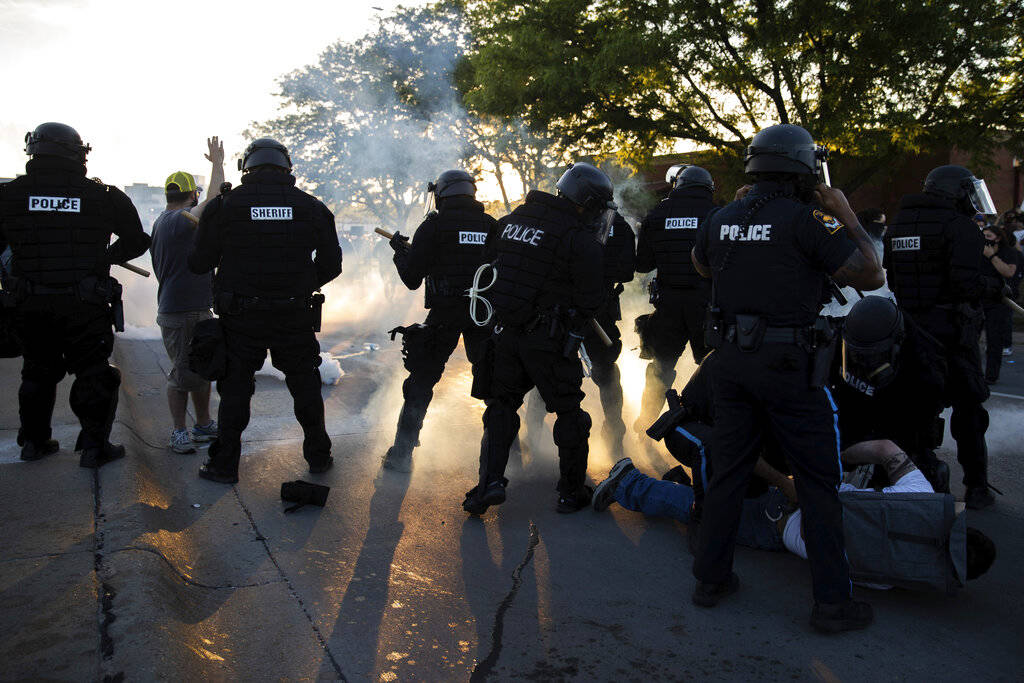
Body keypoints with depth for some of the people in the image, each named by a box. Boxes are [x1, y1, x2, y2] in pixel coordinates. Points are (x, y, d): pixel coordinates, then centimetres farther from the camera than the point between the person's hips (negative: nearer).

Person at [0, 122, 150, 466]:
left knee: (38, 372, 21)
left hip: (31, 305, 3)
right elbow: (136, 240, 7)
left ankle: (34, 440, 31)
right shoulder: (103, 196, -5)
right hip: (85, 307, -3)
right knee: (92, 374, 8)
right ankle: (94, 446, 9)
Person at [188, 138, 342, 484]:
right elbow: (331, 264, 3)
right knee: (305, 386, 15)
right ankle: (318, 456, 26)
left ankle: (225, 464, 17)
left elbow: (199, 263, -1)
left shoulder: (224, 205, -5)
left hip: (241, 318, -1)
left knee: (235, 388, 11)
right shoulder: (312, 207, 0)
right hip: (296, 318, 1)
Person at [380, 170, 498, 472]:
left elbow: (411, 278, -3)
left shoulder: (433, 226, -4)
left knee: (421, 382, 7)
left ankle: (401, 454, 9)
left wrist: (401, 251, 15)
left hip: (445, 315, -3)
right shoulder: (491, 226, 7)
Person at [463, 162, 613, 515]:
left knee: (501, 404, 19)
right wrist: (576, 324, 11)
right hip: (548, 340, -5)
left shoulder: (510, 221, 8)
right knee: (569, 413, 10)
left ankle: (490, 480, 7)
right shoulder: (578, 238, -12)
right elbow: (590, 300, -9)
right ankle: (571, 492, 18)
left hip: (504, 334, 5)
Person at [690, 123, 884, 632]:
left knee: (727, 471, 15)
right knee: (819, 484, 6)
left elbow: (701, 266, 26)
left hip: (732, 359, 6)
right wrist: (847, 216, -1)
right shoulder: (808, 219, -12)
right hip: (788, 365, -5)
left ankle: (711, 579, 24)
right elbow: (870, 277, -9)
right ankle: (832, 601, 13)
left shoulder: (722, 220, 5)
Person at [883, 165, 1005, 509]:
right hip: (952, 329, -6)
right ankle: (976, 487, 9)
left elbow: (891, 277, 15)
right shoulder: (960, 227, -12)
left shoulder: (897, 224, 11)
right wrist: (995, 287, -2)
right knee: (968, 407, 3)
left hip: (910, 326, 6)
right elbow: (966, 283, -20)